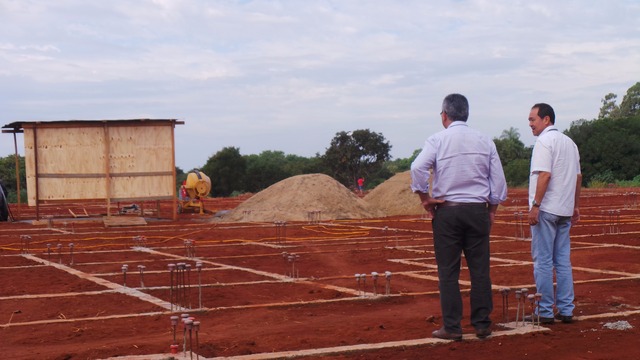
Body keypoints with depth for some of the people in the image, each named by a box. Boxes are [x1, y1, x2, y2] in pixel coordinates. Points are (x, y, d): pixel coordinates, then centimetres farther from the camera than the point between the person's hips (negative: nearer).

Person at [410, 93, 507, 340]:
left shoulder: (437, 140, -5)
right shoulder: (485, 141, 6)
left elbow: (418, 168, -18)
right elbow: (498, 179, 7)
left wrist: (425, 198, -6)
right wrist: (492, 209, 15)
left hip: (447, 211, -3)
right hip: (478, 211, 3)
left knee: (448, 272, 2)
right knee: (480, 269, 7)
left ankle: (452, 327, 3)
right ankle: (482, 324, 11)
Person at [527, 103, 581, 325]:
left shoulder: (544, 141, -11)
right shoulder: (569, 142, 16)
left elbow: (544, 175, -20)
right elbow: (578, 177, 19)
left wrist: (535, 205, -19)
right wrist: (575, 206, 23)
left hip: (546, 209, -8)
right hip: (565, 210, 8)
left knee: (543, 261, -3)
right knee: (563, 261, 10)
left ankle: (545, 312, -1)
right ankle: (566, 310, 12)